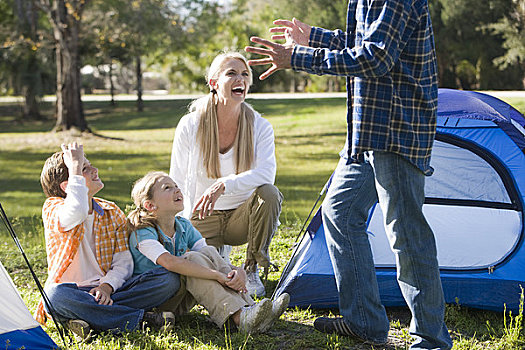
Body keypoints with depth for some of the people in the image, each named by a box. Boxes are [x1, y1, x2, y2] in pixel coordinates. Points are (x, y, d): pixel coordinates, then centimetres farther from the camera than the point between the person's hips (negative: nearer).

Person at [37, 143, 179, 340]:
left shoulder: (112, 213, 11)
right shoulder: (52, 209, -3)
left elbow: (123, 262, 3)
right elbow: (76, 213, -29)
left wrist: (107, 286, -18)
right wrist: (76, 167, -17)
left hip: (108, 291, 4)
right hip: (73, 291, -4)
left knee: (169, 279, -16)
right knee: (55, 294, -40)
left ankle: (89, 320, -28)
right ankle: (141, 318, -30)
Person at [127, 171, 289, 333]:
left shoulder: (184, 227, 4)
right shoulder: (142, 232, -18)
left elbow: (210, 259, -4)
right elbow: (169, 262, -36)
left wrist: (238, 271, -27)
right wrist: (217, 276, -38)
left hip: (180, 299, 6)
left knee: (208, 252, -15)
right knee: (192, 258, -28)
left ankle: (248, 307, -30)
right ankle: (239, 318, -43)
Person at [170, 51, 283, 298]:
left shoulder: (260, 127, -9)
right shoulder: (190, 126, -10)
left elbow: (266, 174, -26)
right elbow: (177, 183, -4)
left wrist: (224, 184, -40)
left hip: (242, 216, 1)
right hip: (203, 219, -1)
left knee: (269, 193, -32)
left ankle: (252, 269, -9)